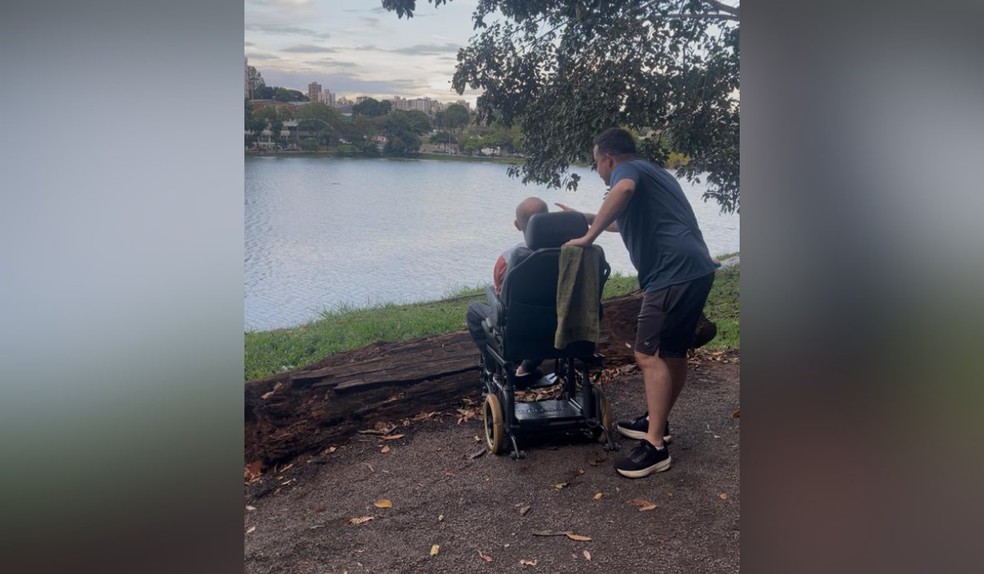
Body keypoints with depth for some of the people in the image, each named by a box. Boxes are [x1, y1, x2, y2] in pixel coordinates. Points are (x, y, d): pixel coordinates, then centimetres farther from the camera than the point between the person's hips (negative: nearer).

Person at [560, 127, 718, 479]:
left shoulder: (627, 169, -2)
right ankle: (657, 421, 30)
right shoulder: (650, 173, 27)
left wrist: (588, 236, -24)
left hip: (673, 273, -10)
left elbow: (624, 189, -30)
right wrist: (583, 218, 49)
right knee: (673, 352, 17)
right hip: (696, 269, 10)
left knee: (649, 355, -9)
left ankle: (655, 446, -8)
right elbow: (625, 221, 43)